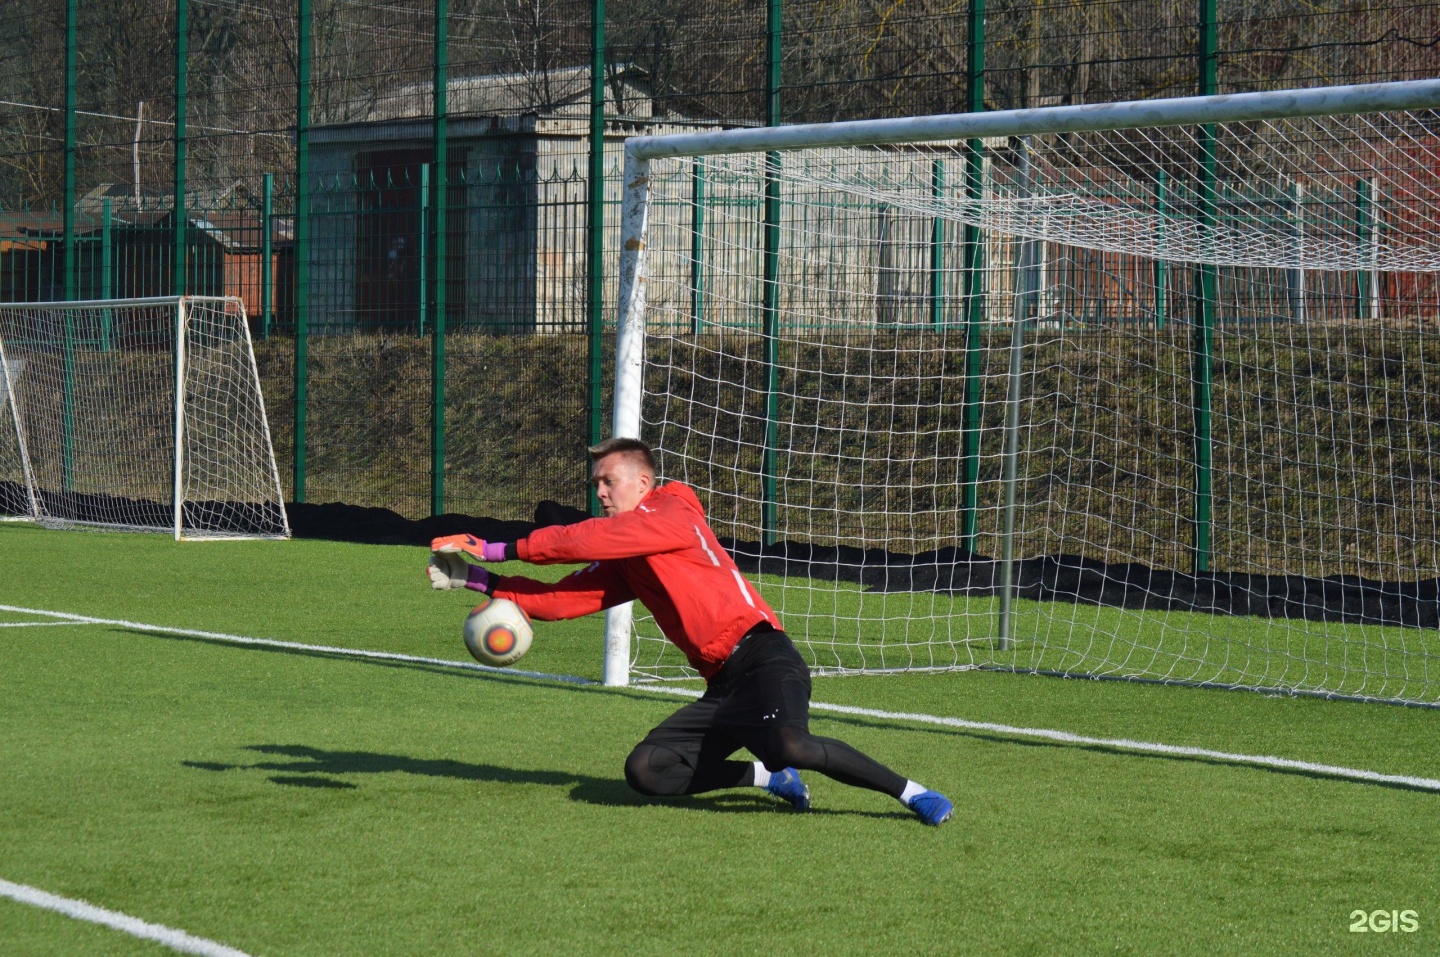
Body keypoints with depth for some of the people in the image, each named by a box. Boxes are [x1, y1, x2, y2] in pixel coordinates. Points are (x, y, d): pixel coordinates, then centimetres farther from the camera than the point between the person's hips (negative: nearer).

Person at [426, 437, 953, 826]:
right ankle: (770, 778, 7)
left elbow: (589, 539, -12)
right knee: (645, 770, -6)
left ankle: (910, 792, -16)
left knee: (789, 746, -34)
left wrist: (500, 549, -8)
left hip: (764, 658, -8)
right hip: (723, 683, 8)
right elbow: (559, 599, 14)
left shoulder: (672, 512, -2)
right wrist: (479, 580, 6)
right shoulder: (623, 562, 21)